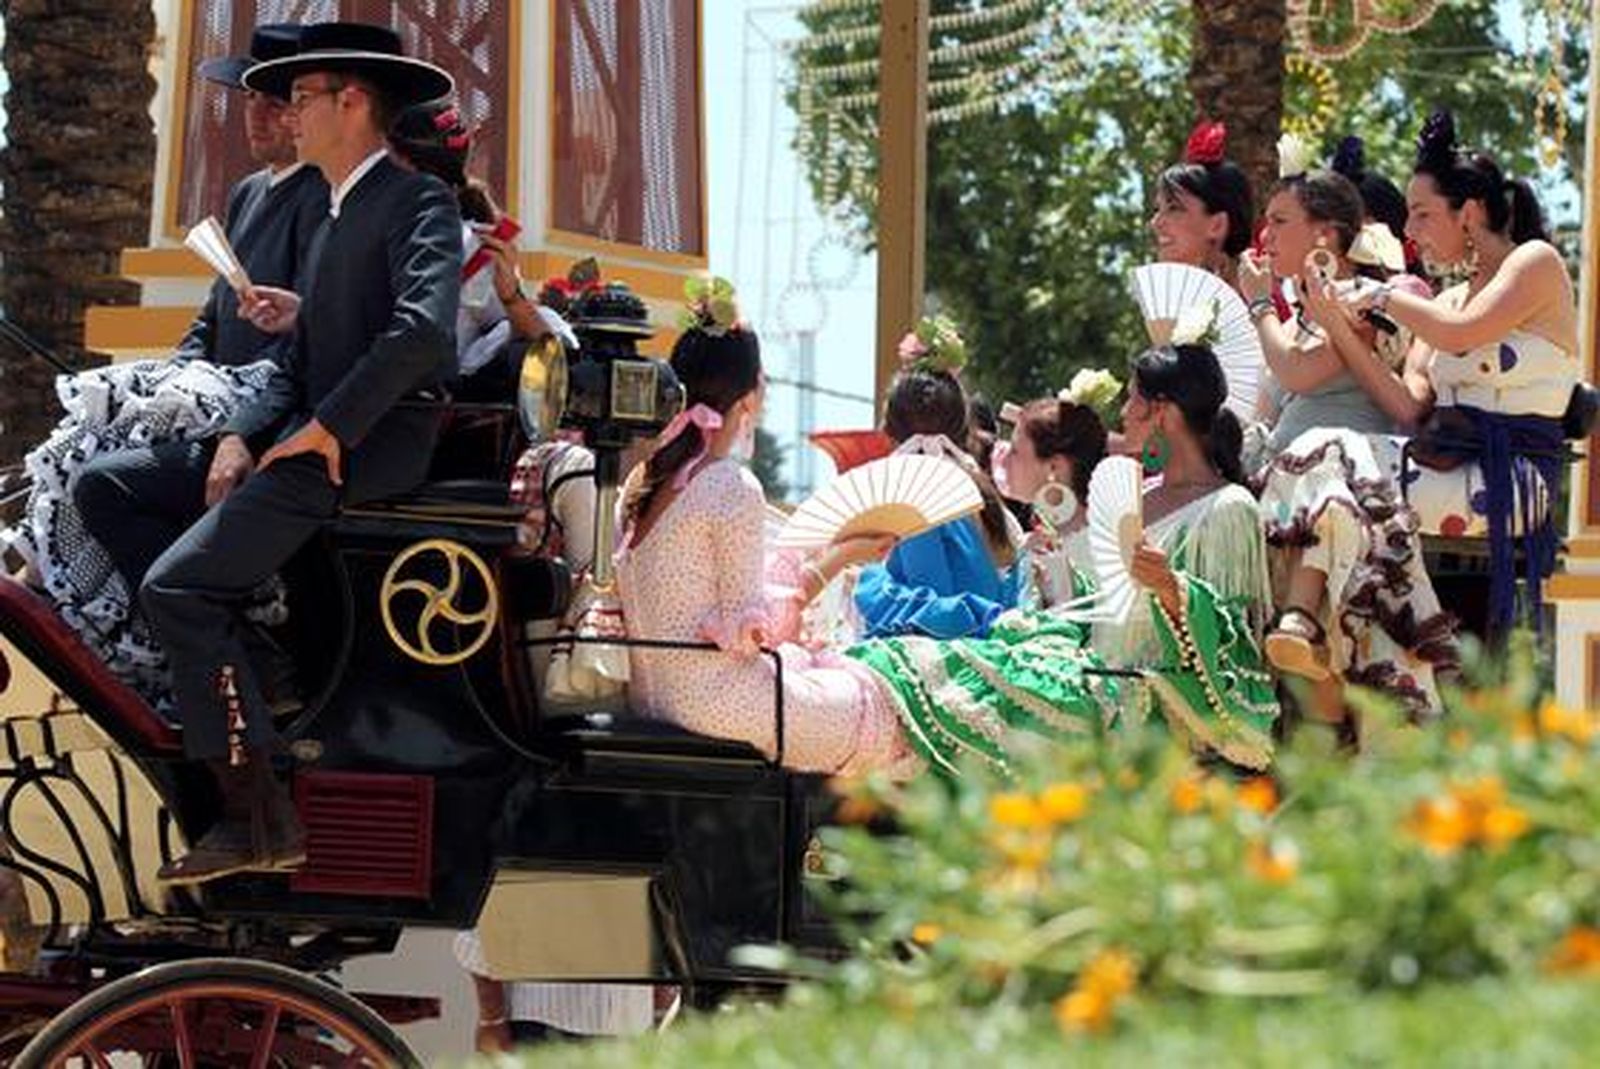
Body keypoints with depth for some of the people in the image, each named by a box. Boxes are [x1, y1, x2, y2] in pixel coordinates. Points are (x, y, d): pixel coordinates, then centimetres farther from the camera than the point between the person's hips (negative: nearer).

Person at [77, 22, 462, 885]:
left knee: (175, 586, -21)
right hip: (310, 441, 10)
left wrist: (327, 429, -21)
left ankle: (257, 820, -21)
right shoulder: (337, 218, 23)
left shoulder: (418, 202, -7)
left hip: (368, 450, -10)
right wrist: (240, 437, 3)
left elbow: (420, 331, -24)